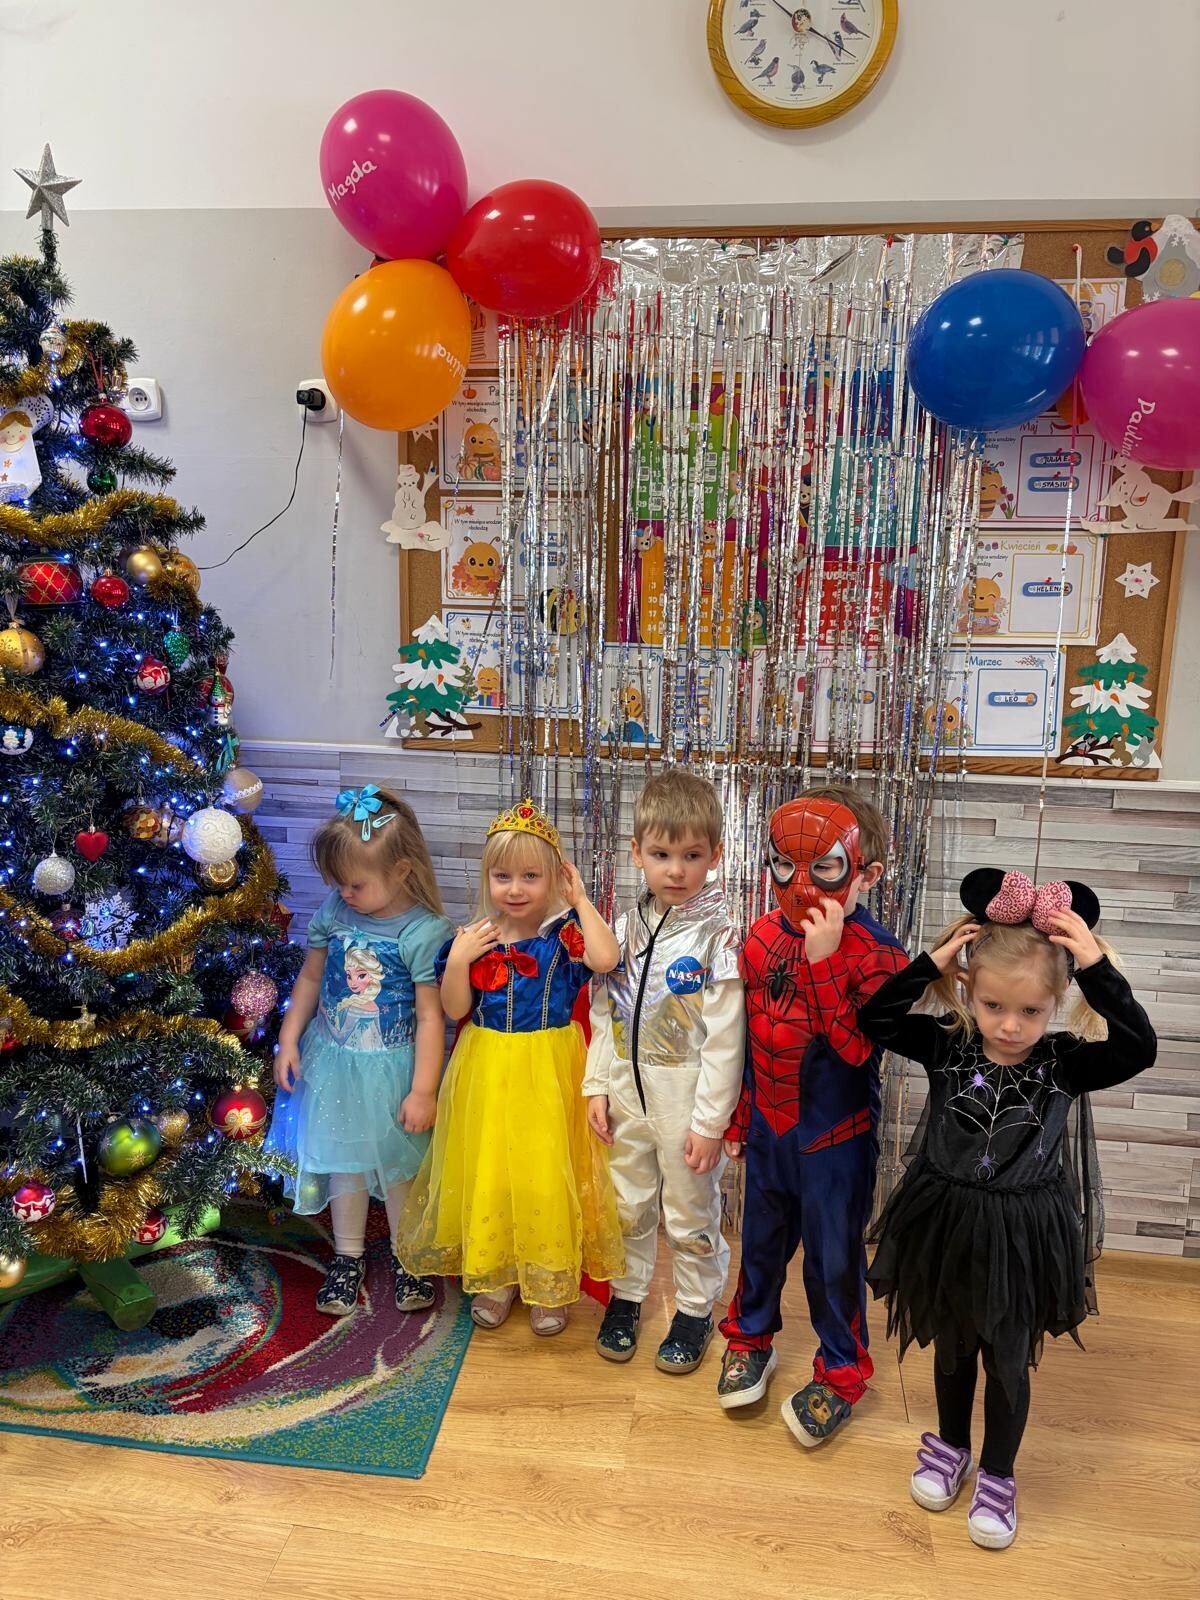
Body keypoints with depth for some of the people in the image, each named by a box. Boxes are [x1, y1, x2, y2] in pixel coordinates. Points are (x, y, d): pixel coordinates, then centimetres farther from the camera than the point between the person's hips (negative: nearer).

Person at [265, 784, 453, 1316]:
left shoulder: (425, 932, -21)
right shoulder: (334, 911, -6)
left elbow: (430, 1017, -18)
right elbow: (310, 978, 8)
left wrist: (422, 1090, -16)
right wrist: (288, 1041, 6)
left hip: (392, 1070, -4)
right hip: (333, 1063, 4)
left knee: (399, 1166, 13)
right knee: (342, 1161, 18)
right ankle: (348, 1255, 38)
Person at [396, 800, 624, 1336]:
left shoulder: (564, 932, -10)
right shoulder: (472, 938, -3)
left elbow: (606, 959, -30)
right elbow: (455, 1009, 0)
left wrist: (581, 902, -21)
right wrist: (458, 959, -16)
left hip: (549, 1074, -2)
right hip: (488, 1073, 3)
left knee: (546, 1175, 5)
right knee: (488, 1173, 11)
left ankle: (550, 1283, 27)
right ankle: (495, 1275, 34)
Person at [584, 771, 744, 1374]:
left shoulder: (717, 938, -16)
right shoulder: (626, 926, 0)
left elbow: (725, 1039, -15)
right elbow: (603, 1014, 6)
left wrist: (710, 1121, -15)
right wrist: (597, 1086, 3)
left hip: (686, 1097, -4)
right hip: (627, 1092, 5)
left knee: (691, 1214, 13)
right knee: (628, 1205, 20)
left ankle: (695, 1311, 34)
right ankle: (626, 1295, 41)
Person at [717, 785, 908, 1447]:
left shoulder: (876, 953, -19)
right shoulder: (765, 935, -4)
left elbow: (856, 1046, -29)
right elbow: (746, 1035, 5)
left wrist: (824, 959, -34)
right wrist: (737, 1118, 12)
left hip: (836, 1138, -4)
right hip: (769, 1126, 5)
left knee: (834, 1256, 13)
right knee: (761, 1238, 22)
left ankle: (841, 1370, 37)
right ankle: (751, 1337, 47)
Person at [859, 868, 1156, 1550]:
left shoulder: (1065, 1061, -13)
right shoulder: (948, 1045, -11)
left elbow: (1139, 1048, -28)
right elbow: (875, 1018, -17)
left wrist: (1097, 967, -32)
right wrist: (932, 963, -24)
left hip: (1022, 1235, -1)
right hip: (946, 1222, 1)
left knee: (1008, 1360, 16)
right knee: (952, 1347, 22)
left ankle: (997, 1475, 39)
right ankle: (951, 1448, 46)